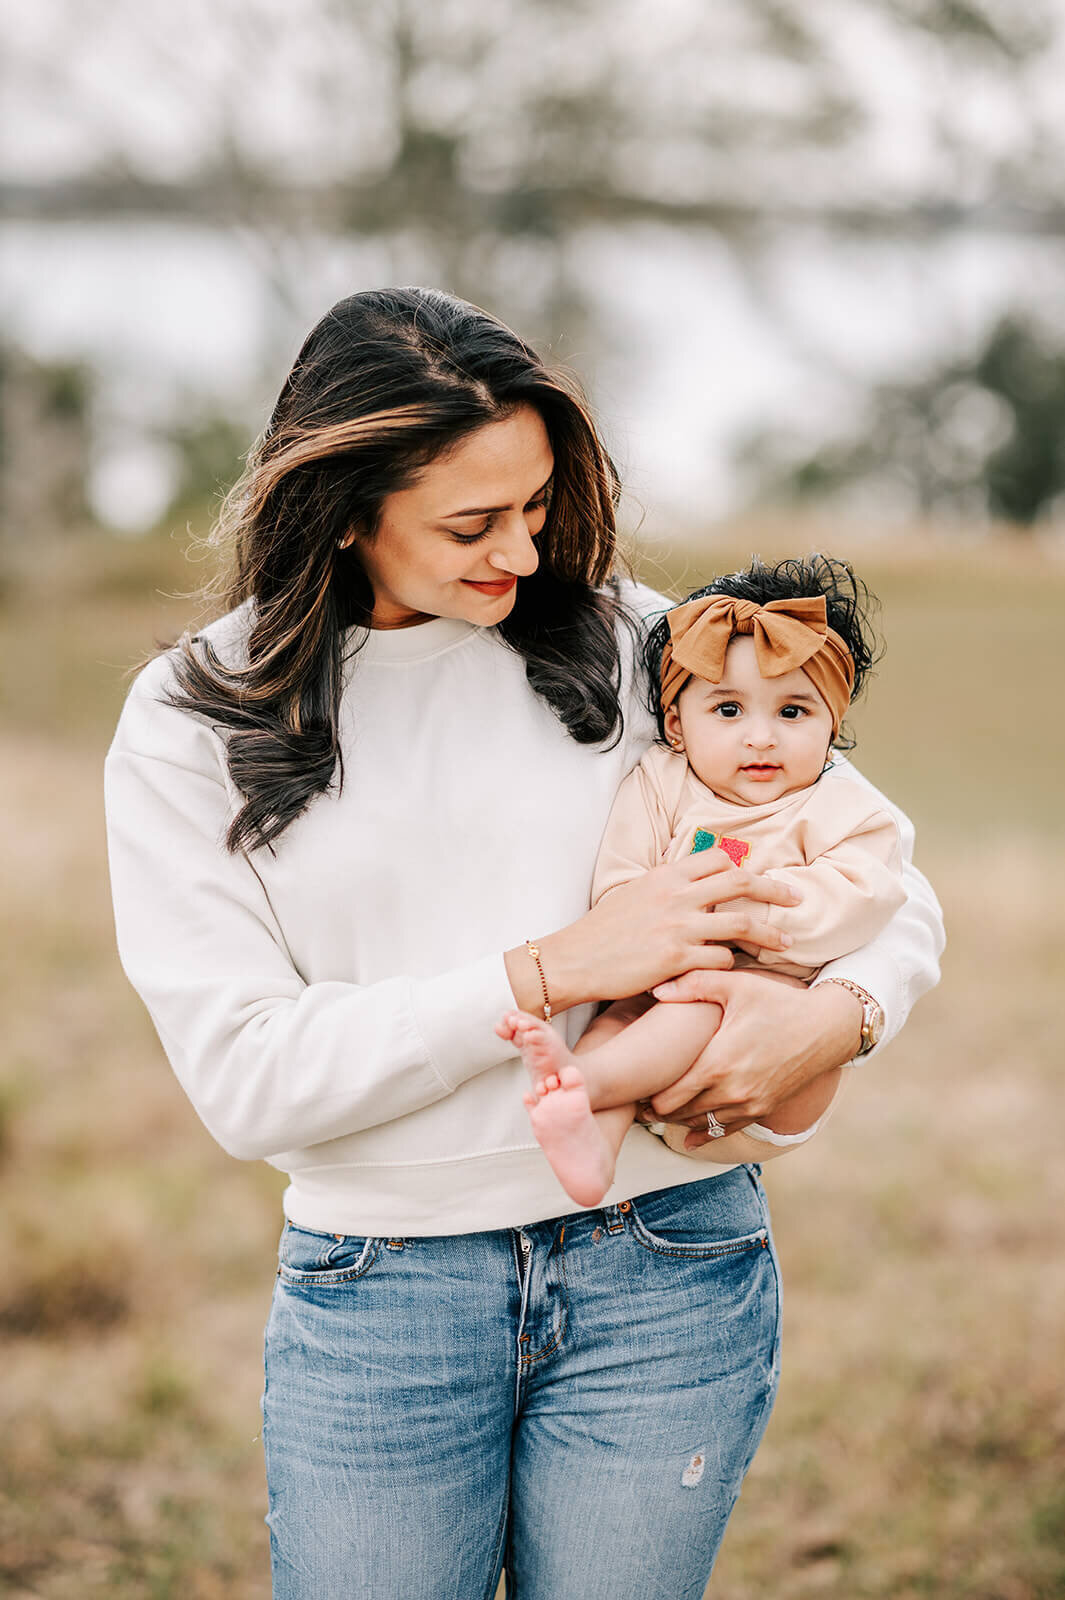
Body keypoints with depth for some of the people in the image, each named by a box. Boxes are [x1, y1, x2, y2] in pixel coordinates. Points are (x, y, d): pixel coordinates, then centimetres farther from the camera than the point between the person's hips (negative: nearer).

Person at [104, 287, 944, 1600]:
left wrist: (839, 1013, -17)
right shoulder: (194, 722, -3)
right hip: (374, 1308, -1)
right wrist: (554, 970, -17)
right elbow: (243, 1078, -11)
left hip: (663, 1273, 1)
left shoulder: (624, 642, 0)